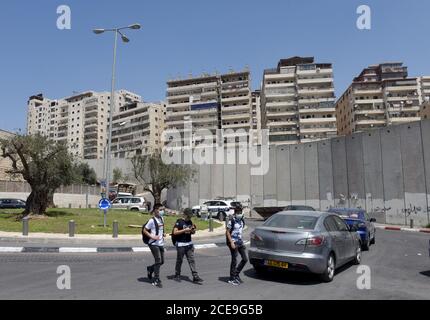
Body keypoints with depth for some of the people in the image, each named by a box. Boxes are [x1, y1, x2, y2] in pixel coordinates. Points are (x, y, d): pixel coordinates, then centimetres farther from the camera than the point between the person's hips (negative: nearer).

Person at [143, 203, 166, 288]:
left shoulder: (162, 219, 9)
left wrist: (163, 234, 6)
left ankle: (150, 269, 37)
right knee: (158, 261, -7)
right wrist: (152, 237, -19)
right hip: (154, 244, -8)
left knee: (162, 262, 12)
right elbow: (144, 230, -10)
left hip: (161, 243, 8)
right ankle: (156, 280, 5)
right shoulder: (152, 220, -14)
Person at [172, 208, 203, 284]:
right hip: (180, 244, -5)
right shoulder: (179, 222, -8)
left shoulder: (190, 222, 11)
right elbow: (175, 232, -14)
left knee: (192, 260, 2)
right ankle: (177, 275, 23)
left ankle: (195, 277, 1)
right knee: (179, 260, 6)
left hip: (189, 244, 6)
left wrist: (193, 230, -4)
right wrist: (184, 230, -21)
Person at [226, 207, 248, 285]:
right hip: (233, 242, -8)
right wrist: (231, 242, -19)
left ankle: (236, 274, 24)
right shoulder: (232, 221, -12)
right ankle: (232, 279, 9)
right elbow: (227, 232, -12)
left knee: (245, 259, 8)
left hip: (240, 242, 8)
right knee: (234, 260, -3)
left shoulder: (242, 221, 9)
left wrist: (241, 241, 15)